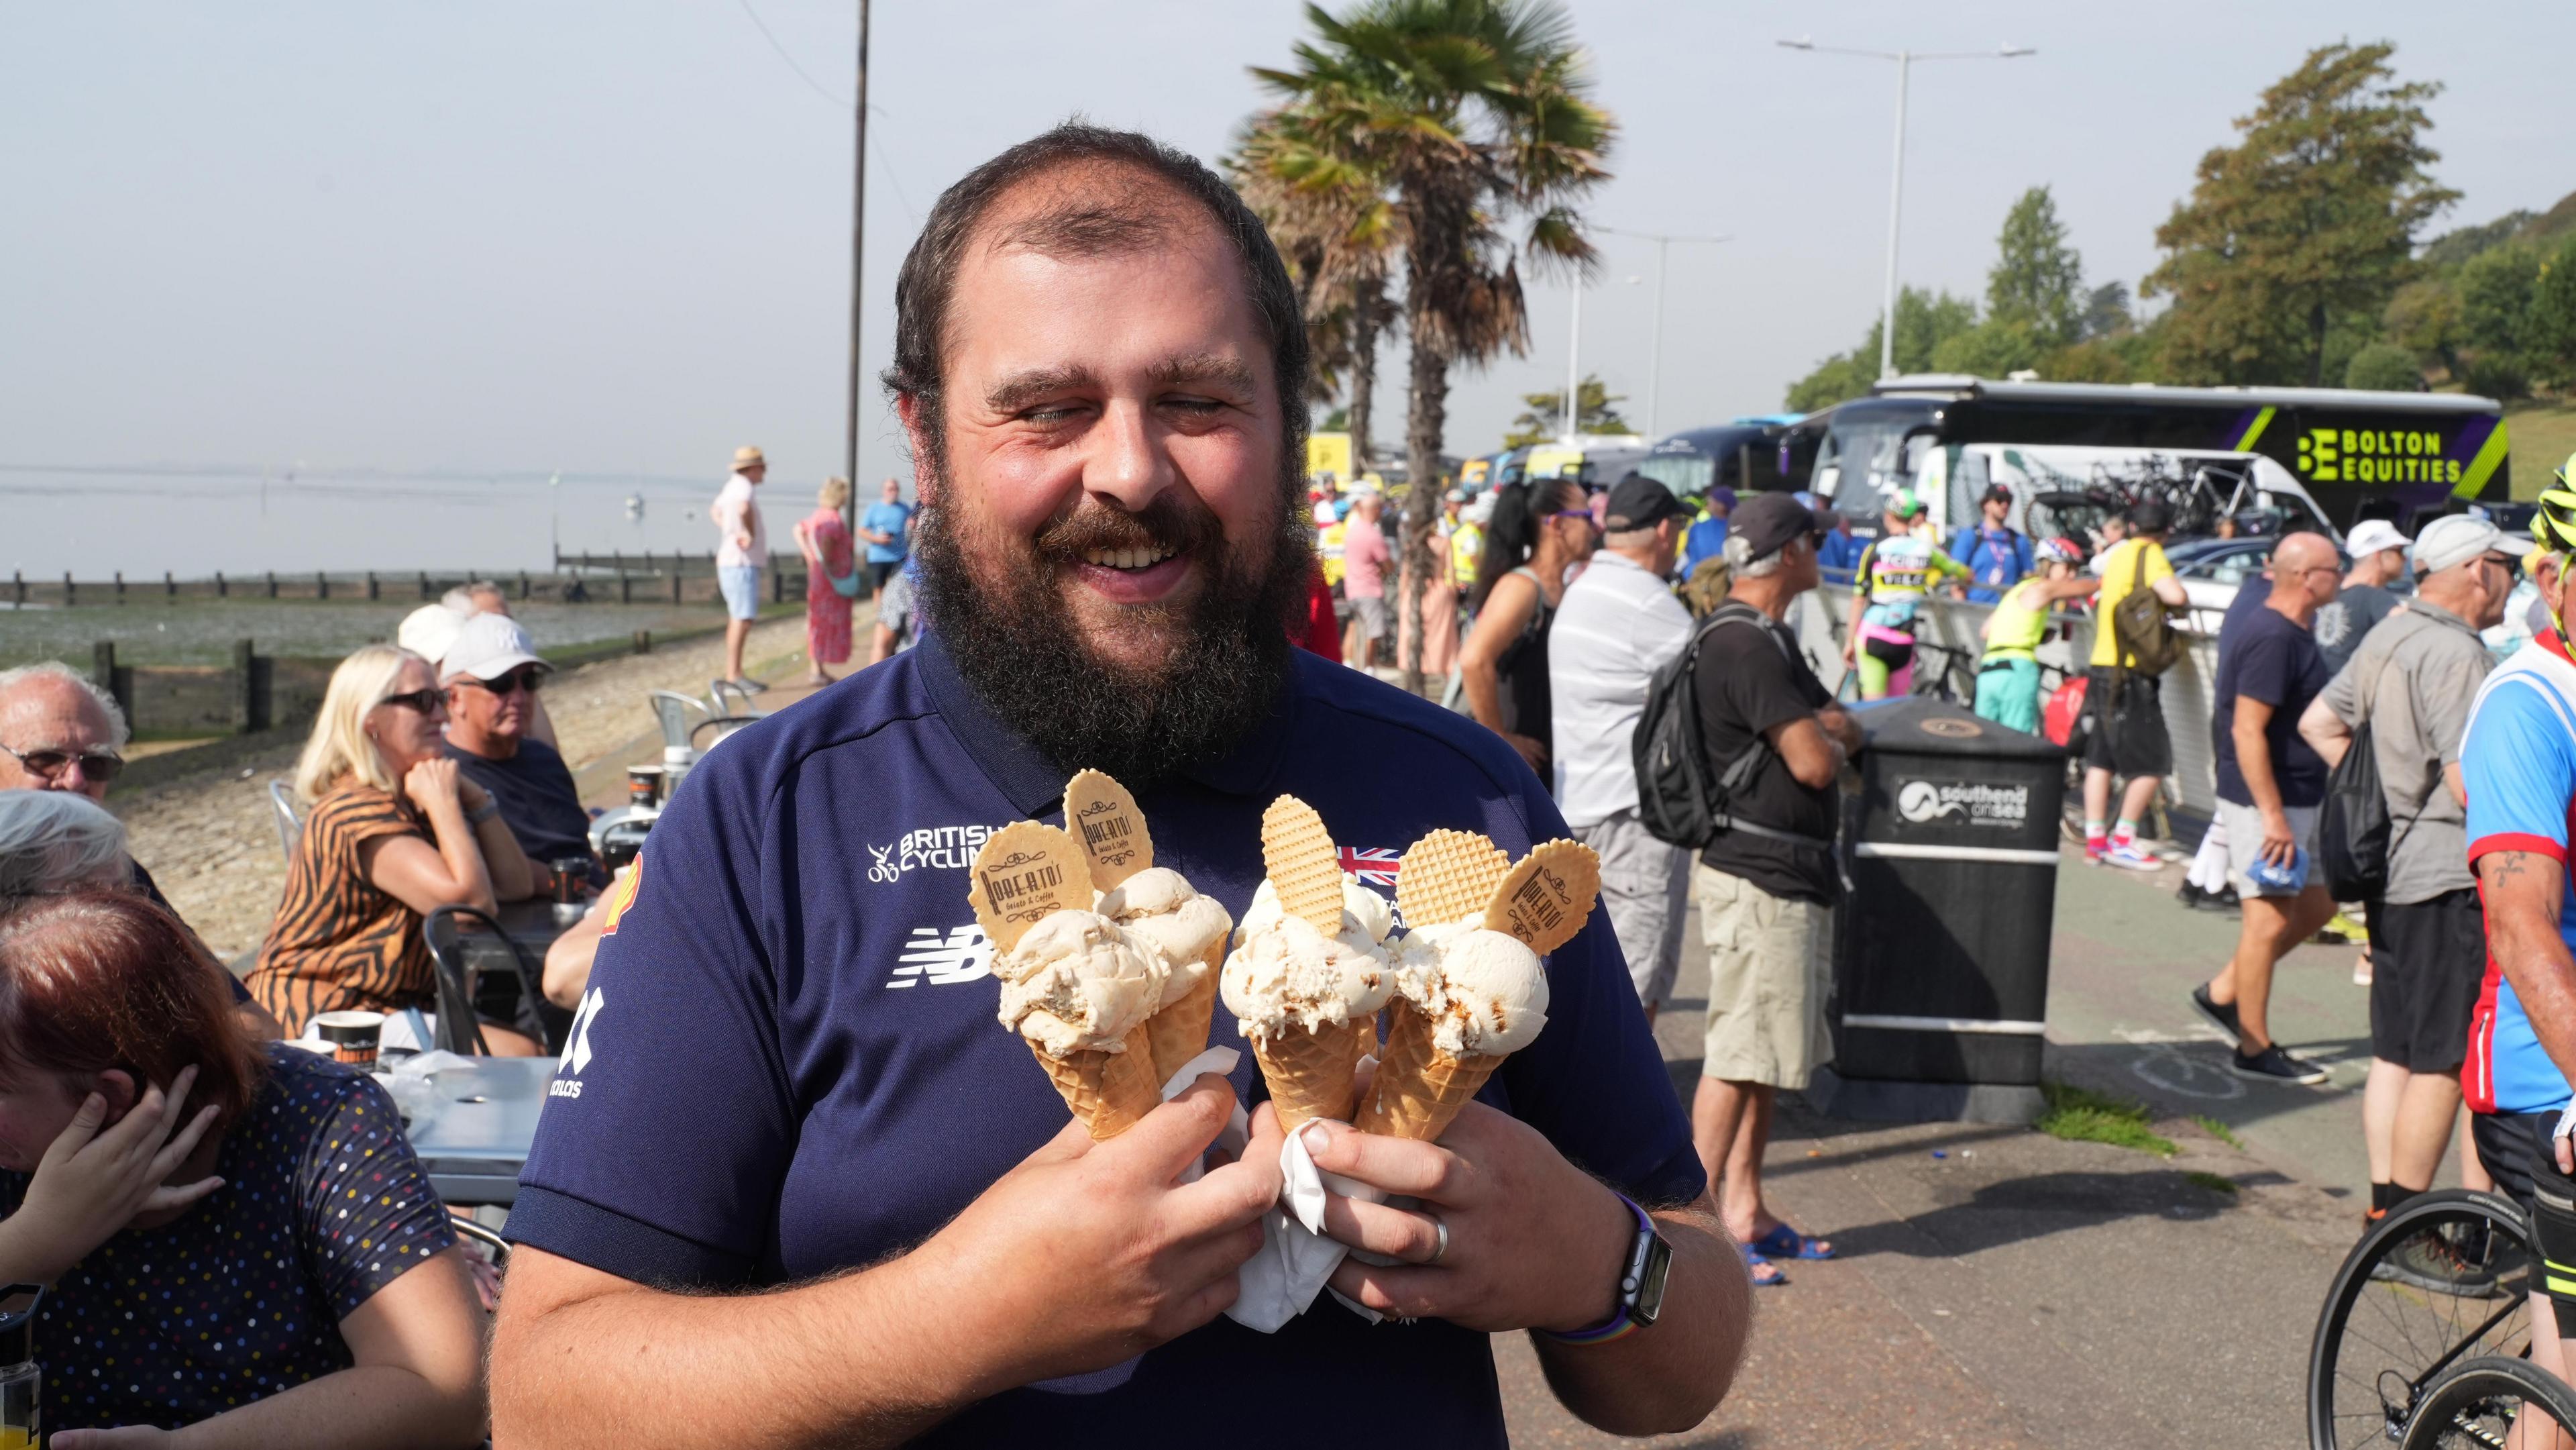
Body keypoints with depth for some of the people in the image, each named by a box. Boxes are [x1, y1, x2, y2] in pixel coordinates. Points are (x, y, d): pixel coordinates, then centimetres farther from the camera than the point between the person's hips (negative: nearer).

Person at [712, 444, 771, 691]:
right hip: (742, 563, -10)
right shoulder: (744, 486, -14)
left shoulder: (732, 485, 16)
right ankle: (733, 676, -14)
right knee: (742, 619, -12)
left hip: (731, 562, 10)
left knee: (738, 619, 13)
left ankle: (733, 674, 16)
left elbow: (716, 511, 36)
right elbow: (744, 509, -39)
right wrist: (751, 534, -23)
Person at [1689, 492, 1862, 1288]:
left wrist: (1826, 732, -4)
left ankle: (1744, 1207, 23)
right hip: (1758, 876, -11)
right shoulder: (1743, 645, -18)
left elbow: (1844, 727, 17)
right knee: (1741, 1052, -8)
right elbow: (1816, 763, -21)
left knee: (1767, 1051, 15)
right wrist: (1827, 739, 1)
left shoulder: (1769, 640, 17)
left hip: (1789, 873, 11)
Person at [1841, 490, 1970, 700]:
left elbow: (1859, 599, -4)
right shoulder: (1927, 550, 1)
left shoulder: (1875, 550, -5)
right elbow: (1965, 574, 11)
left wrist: (1850, 641, 3)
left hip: (1873, 636, -2)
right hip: (1905, 642, 3)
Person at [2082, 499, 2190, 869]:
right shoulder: (2149, 554, -8)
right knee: (2152, 761, -2)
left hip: (2102, 667, 8)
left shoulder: (2119, 553, 15)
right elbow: (2175, 595, -23)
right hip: (2130, 673, -8)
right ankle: (2122, 840, -2)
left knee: (2101, 758, 10)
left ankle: (2095, 839, 9)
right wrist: (2181, 600, -2)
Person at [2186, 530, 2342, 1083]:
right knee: (2270, 919, -4)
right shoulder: (2272, 638, -20)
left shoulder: (2292, 631, 12)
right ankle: (2255, 1049, 5)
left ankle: (2223, 992, 24)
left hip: (2299, 797, 10)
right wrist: (2273, 816, -26)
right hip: (2265, 797, -10)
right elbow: (2247, 731, -24)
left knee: (2316, 905, 16)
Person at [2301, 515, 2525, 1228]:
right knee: (2443, 1063, -3)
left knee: (2394, 1054, 14)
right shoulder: (2456, 654, -18)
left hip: (2390, 869, 10)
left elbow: (2318, 724, 20)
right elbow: (2471, 787, -24)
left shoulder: (2387, 637, 11)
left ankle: (2383, 1211, 21)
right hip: (2449, 879, -10)